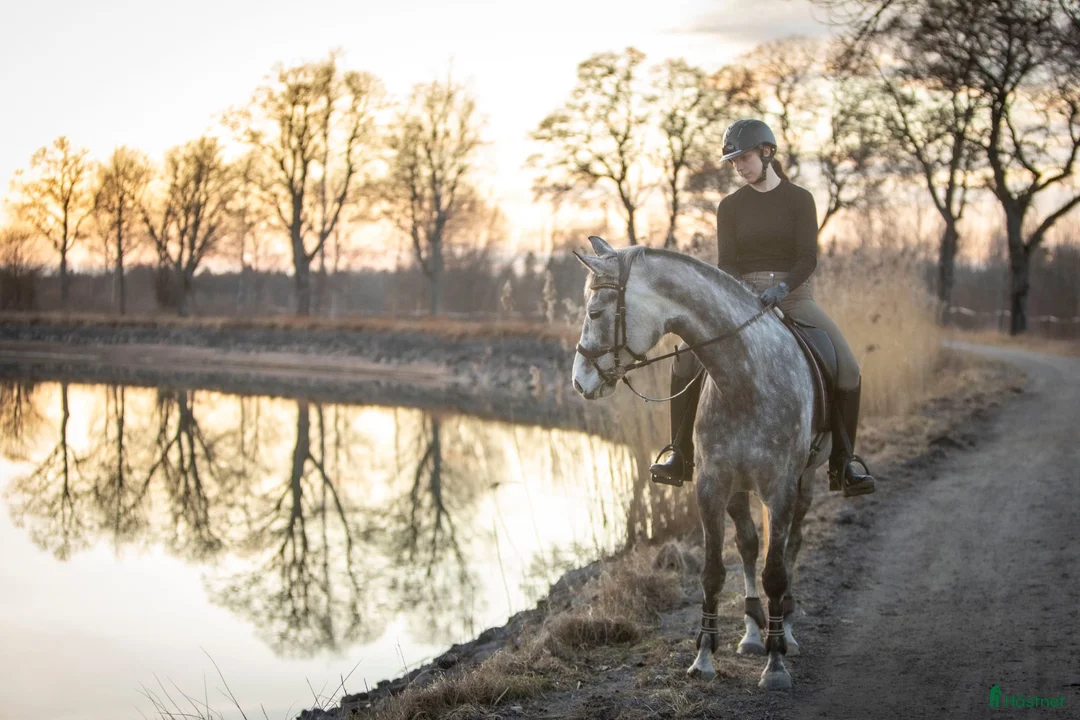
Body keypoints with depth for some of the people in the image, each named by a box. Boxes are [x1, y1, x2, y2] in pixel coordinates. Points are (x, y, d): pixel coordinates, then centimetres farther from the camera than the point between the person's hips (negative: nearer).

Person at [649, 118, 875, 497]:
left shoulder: (799, 199, 1)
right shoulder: (731, 206, 6)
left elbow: (808, 258, -7)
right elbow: (726, 263, -1)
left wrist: (781, 288, -26)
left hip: (793, 296, -1)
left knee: (847, 369, -19)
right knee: (686, 358, -18)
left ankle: (843, 461, -3)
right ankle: (680, 454, -6)